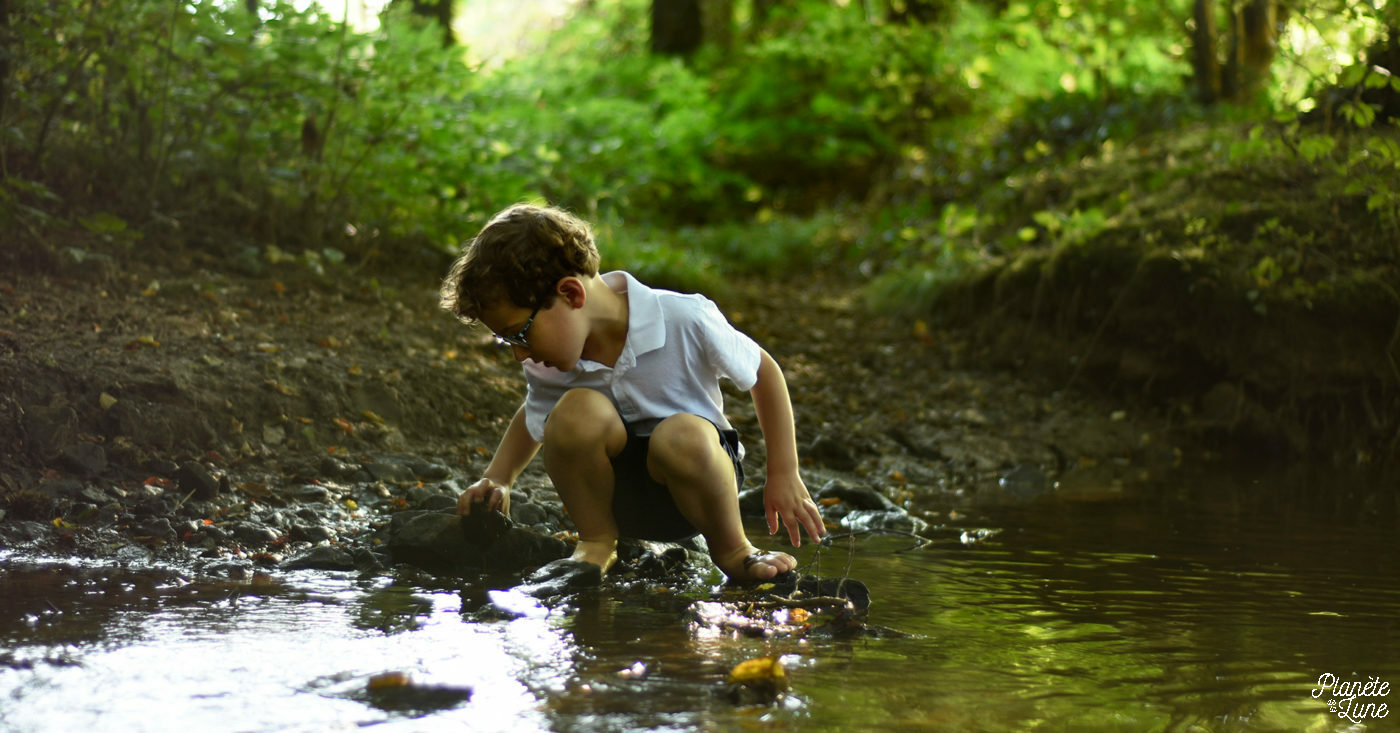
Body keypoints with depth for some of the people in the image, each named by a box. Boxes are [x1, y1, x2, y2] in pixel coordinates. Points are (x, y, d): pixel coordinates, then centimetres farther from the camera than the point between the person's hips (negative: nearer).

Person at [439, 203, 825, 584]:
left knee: (683, 435, -38)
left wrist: (784, 476, -5)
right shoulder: (547, 366, -8)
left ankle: (731, 548, -10)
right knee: (577, 411, -29)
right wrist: (497, 479, -2)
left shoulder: (685, 322, -21)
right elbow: (534, 419, 15)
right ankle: (596, 542, -6)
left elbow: (763, 371, -7)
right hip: (616, 492, 3)